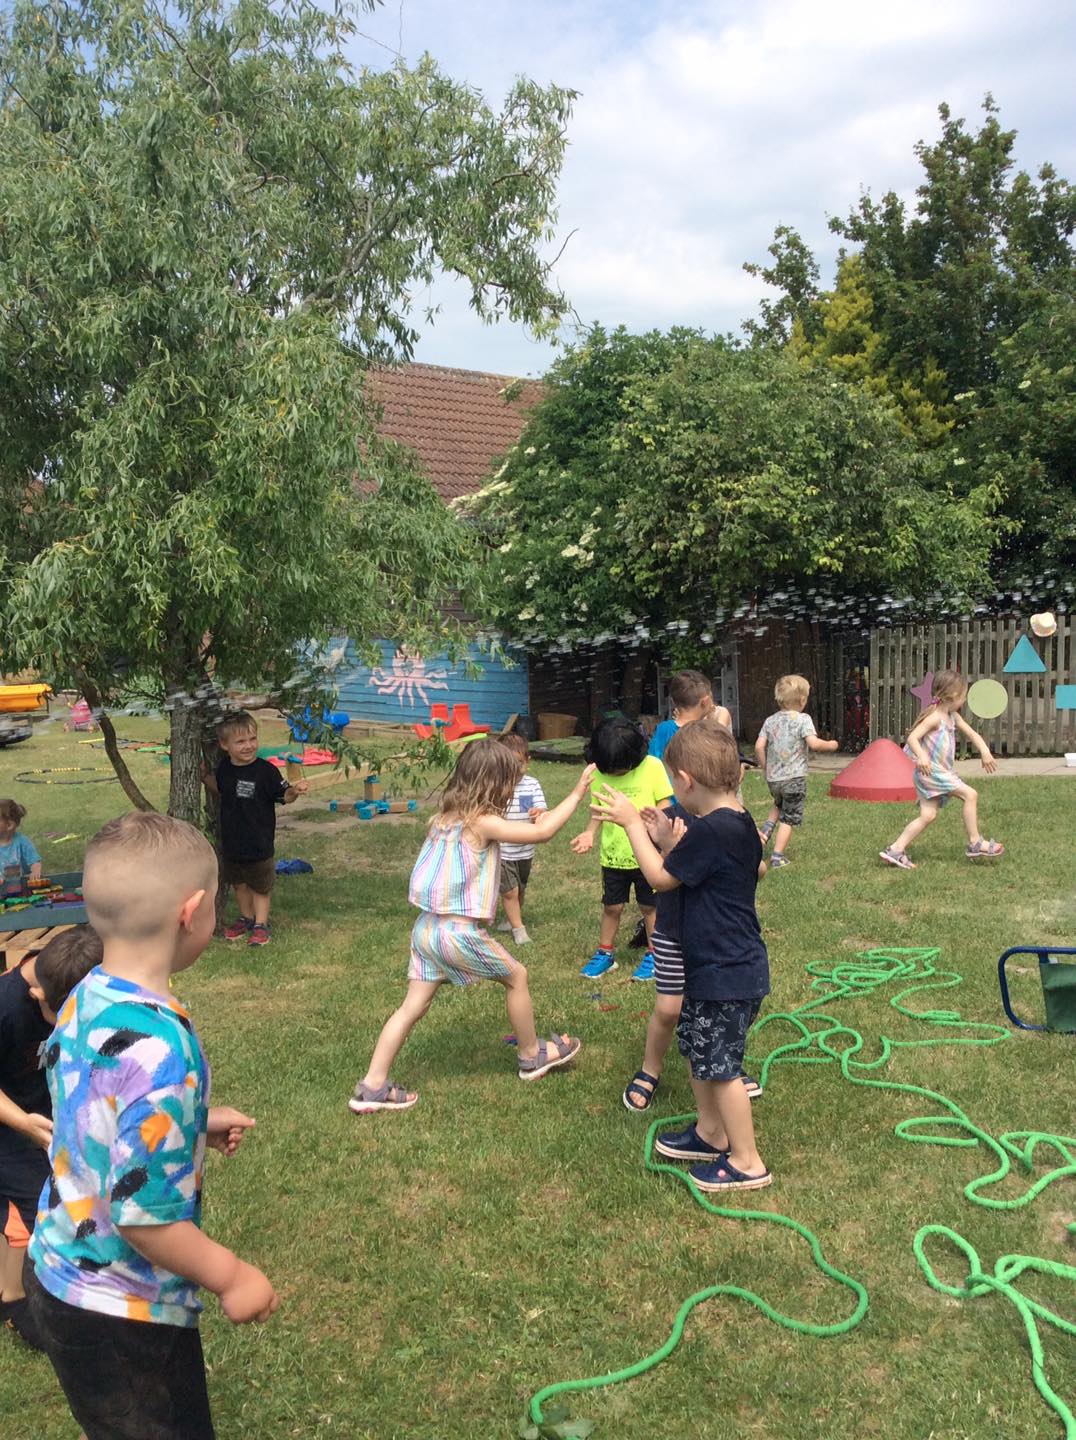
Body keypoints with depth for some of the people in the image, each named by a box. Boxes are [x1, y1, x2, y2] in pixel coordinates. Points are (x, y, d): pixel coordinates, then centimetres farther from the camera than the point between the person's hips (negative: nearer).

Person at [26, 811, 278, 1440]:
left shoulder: (83, 1000, -7)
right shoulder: (160, 1047, -33)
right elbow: (143, 1213, -28)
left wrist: (193, 1123, 13)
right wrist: (231, 1277, -15)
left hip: (57, 1272, 8)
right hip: (123, 1315, -8)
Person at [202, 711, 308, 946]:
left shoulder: (265, 771, -18)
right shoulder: (224, 768, -2)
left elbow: (283, 796, -12)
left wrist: (295, 791, -31)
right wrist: (204, 776, 5)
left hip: (259, 844, -5)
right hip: (231, 842, 6)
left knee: (260, 886, 11)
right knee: (239, 883, 22)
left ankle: (261, 924, 25)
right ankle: (246, 918, 41)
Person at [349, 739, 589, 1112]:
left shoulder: (446, 816, 7)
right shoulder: (482, 823, -15)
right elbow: (543, 833, -15)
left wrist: (529, 821, 13)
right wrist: (576, 793, -7)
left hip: (427, 927, 7)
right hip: (460, 931, -7)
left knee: (414, 1005, 11)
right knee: (516, 976, 16)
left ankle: (372, 1086, 12)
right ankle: (532, 1055, 33)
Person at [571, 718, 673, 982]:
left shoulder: (652, 767, -15)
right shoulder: (598, 773, -7)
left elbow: (665, 804, -9)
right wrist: (589, 833, -16)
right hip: (613, 854, 2)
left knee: (649, 906, 11)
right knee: (611, 906, 13)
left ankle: (653, 955, 27)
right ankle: (605, 953, 30)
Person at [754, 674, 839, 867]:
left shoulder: (770, 721, 6)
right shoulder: (803, 719, -8)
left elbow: (759, 746, 1)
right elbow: (813, 743, -19)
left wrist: (766, 767, 14)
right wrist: (830, 745, 0)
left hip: (773, 777, 5)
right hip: (794, 777, -5)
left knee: (779, 804, 33)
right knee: (789, 818, 4)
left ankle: (766, 829, 12)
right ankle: (778, 856, 2)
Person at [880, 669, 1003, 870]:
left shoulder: (953, 716, 13)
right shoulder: (934, 717, -14)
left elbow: (972, 733, 16)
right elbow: (912, 738, -21)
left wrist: (985, 752, 1)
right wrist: (922, 757, -37)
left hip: (942, 772, 10)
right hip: (931, 771, -10)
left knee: (928, 815, 5)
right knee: (970, 794, -11)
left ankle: (895, 850, 5)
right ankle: (975, 843, -1)